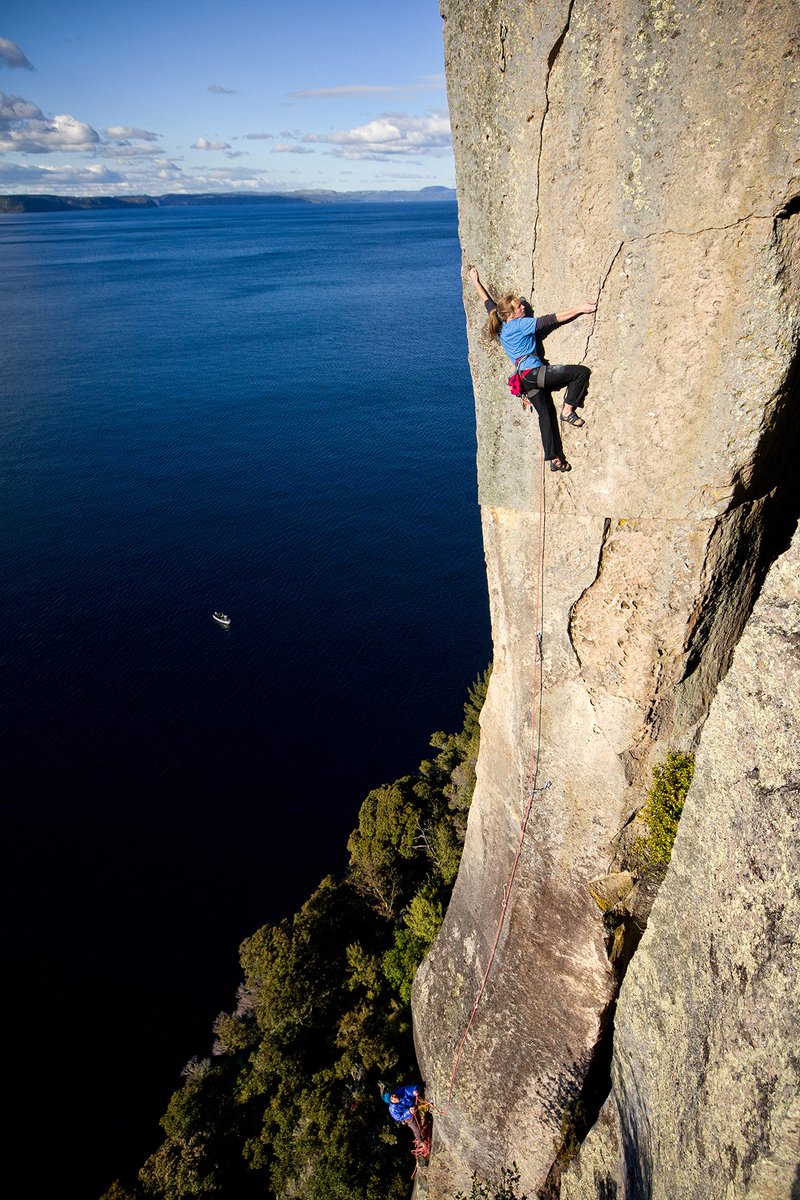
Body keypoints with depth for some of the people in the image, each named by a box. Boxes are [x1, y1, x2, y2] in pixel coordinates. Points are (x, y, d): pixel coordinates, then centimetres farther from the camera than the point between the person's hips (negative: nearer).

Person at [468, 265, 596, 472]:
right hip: (534, 371, -9)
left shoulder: (501, 326, 14)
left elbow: (488, 301, 28)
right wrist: (579, 309, -11)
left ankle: (554, 459, 11)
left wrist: (476, 281, 40)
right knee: (581, 372, -13)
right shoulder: (521, 325, -8)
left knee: (546, 416, 11)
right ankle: (568, 411, -6)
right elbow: (552, 319, -13)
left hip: (525, 378, 9)